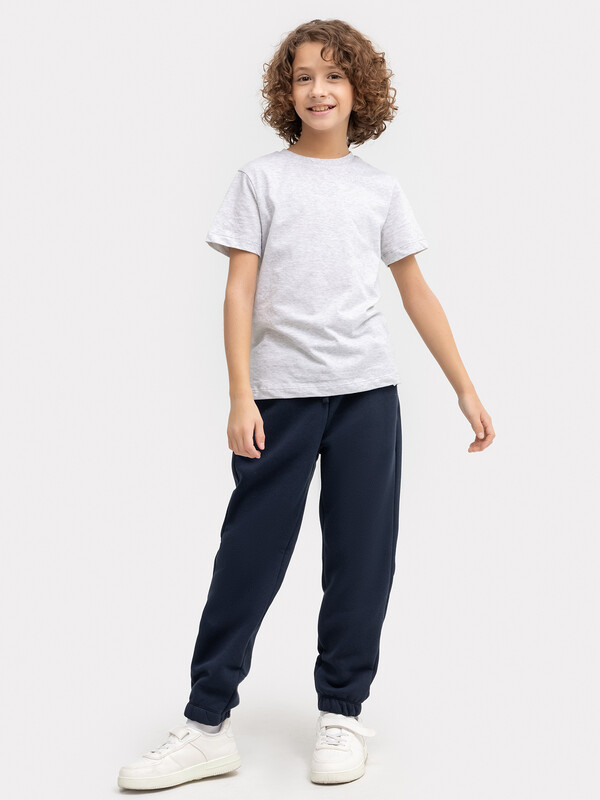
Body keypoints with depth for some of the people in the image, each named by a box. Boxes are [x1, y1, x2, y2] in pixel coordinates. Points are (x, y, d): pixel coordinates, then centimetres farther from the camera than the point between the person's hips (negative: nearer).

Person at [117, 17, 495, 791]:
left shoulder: (381, 189, 11)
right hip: (281, 392, -2)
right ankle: (207, 724, 6)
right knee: (250, 553, -2)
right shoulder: (261, 178, 5)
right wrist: (241, 396, -9)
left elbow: (417, 293, 14)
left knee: (361, 554, 4)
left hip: (367, 392, 3)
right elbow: (239, 292, 0)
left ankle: (342, 714, 16)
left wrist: (466, 389, 11)